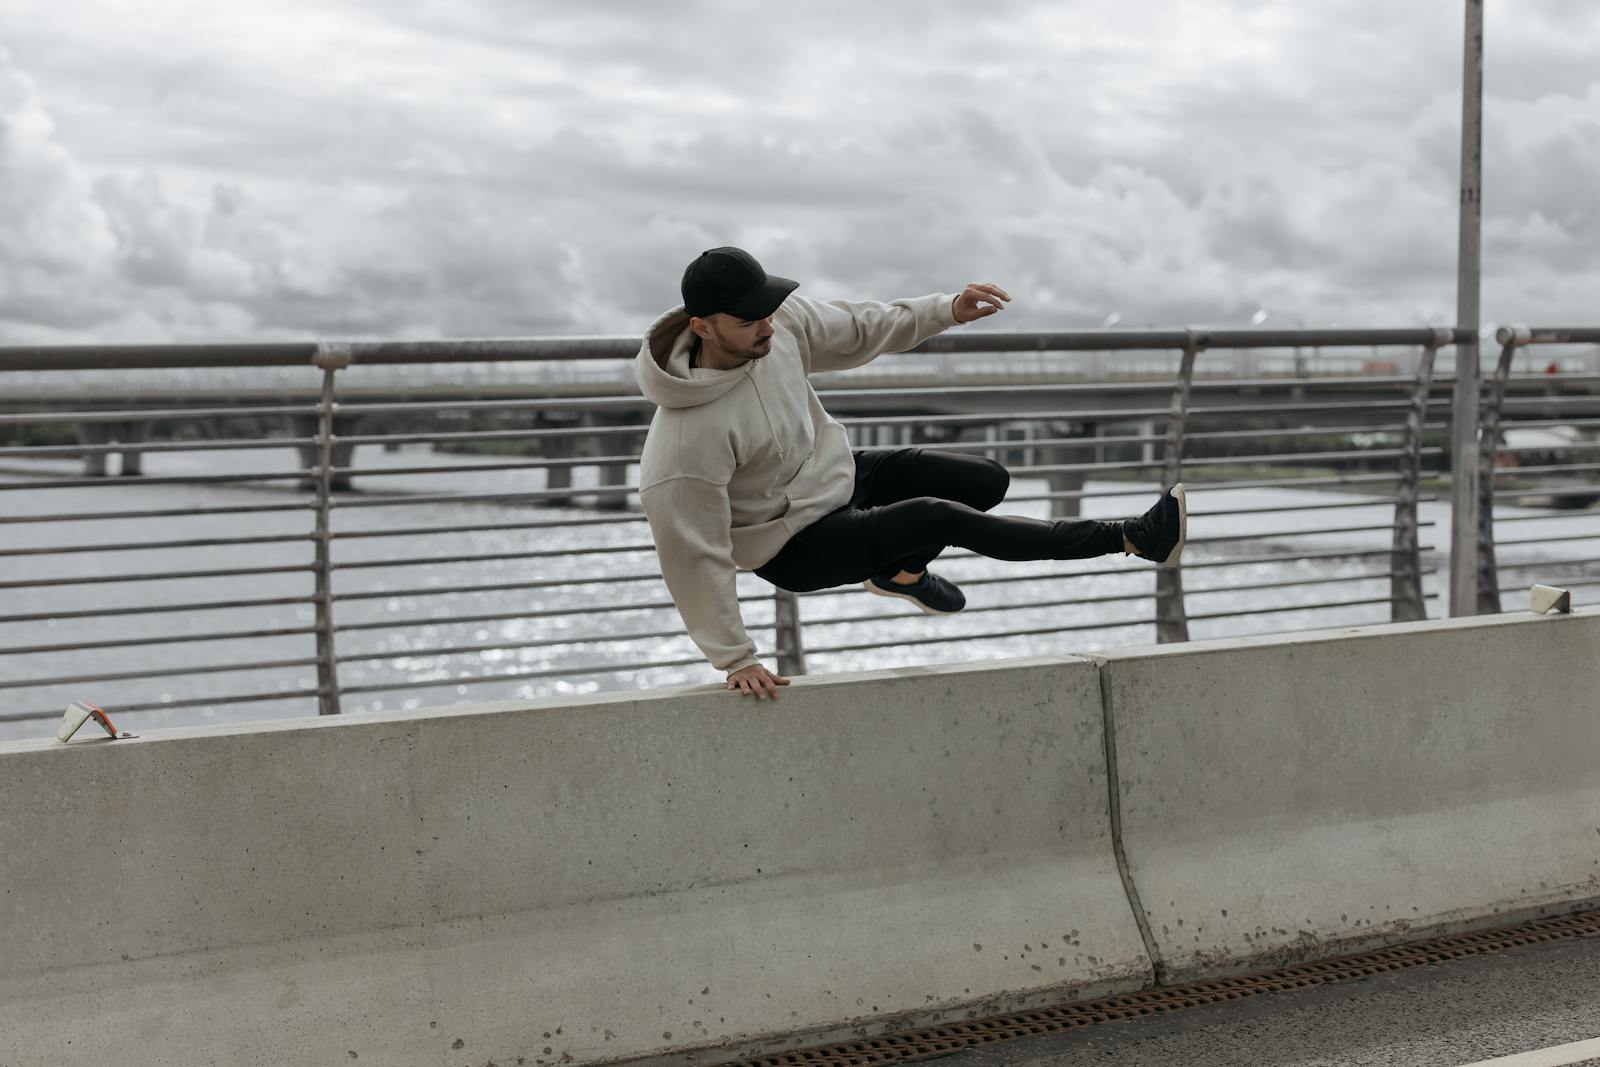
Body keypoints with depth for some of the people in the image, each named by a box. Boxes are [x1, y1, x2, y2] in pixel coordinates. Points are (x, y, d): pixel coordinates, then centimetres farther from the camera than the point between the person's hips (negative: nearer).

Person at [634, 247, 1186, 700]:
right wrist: (736, 659, -23)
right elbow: (694, 554, -28)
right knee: (942, 517, -23)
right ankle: (1131, 538, -14)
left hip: (840, 472, 8)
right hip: (797, 548, -8)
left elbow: (854, 328, 6)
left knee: (988, 481, 3)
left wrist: (946, 310, 1)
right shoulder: (687, 439, -34)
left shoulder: (784, 319, -16)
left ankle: (901, 571, 30)